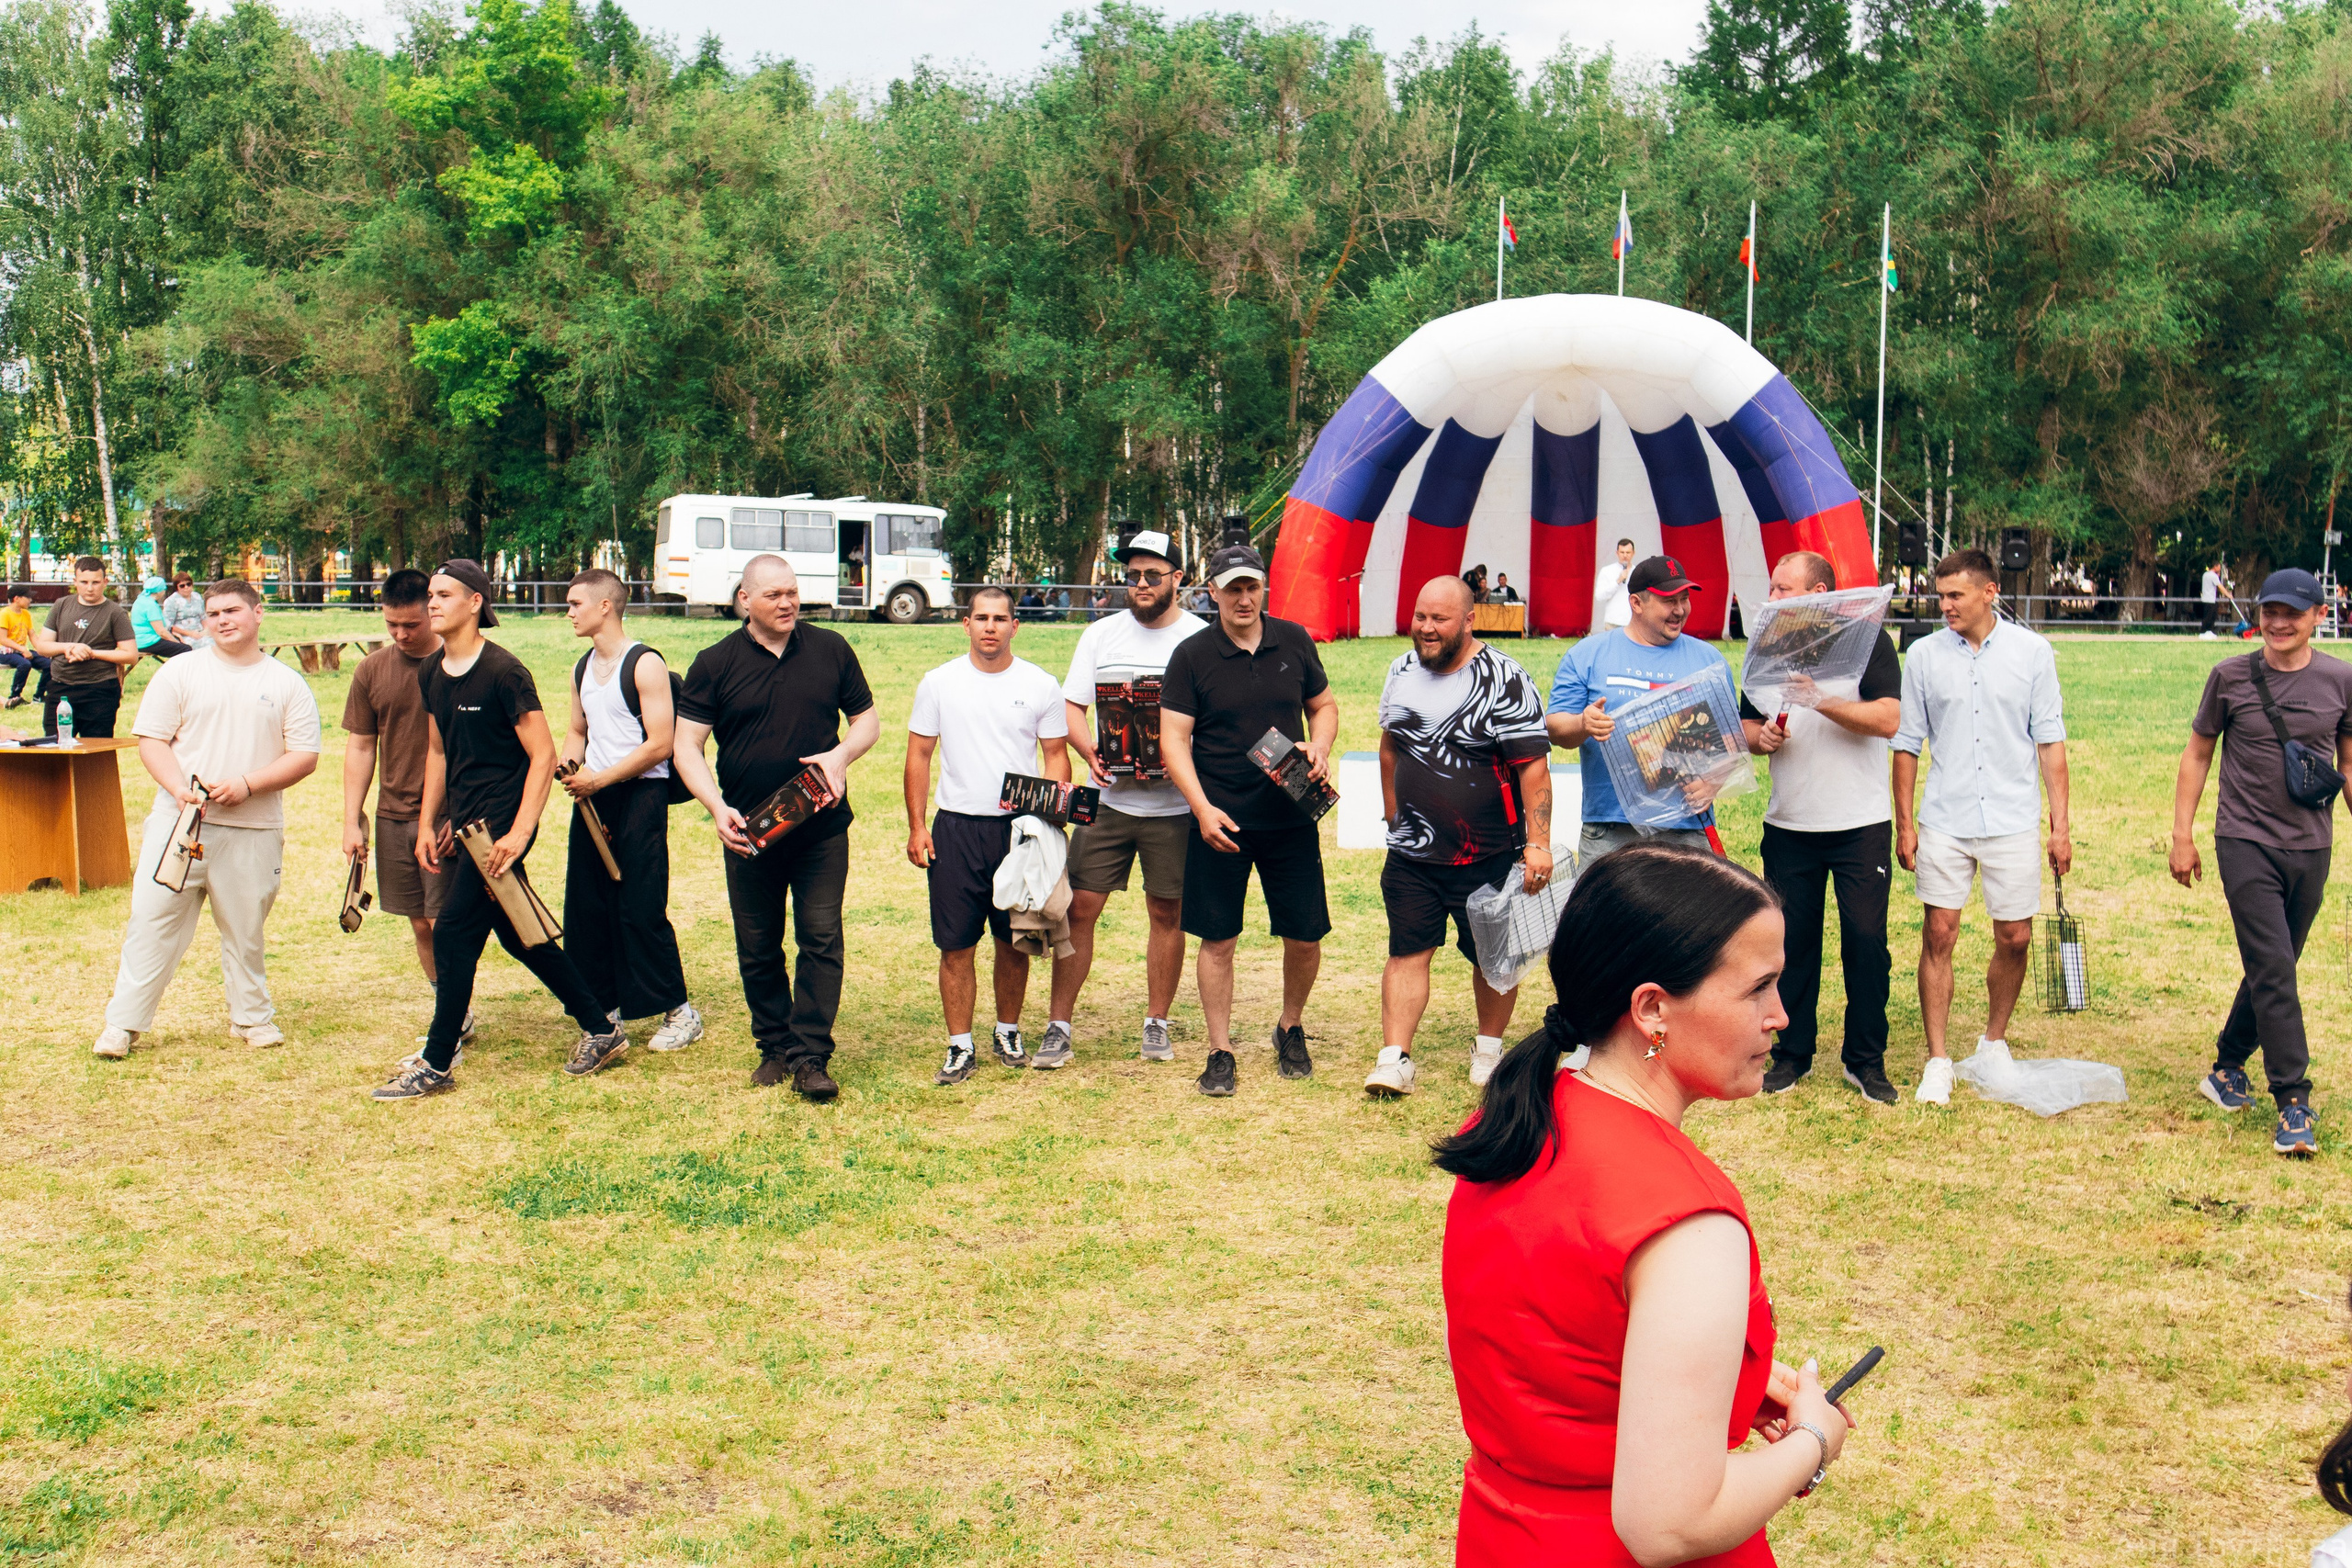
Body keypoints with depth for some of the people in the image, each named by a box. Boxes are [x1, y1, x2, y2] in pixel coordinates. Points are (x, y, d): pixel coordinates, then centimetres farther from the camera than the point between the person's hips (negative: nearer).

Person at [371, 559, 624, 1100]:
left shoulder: (503, 672, -15)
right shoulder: (432, 674, 9)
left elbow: (543, 755, -16)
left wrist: (518, 834, -22)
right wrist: (427, 824, 13)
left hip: (500, 820, -9)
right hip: (464, 821, 9)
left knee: (453, 936, -7)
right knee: (517, 934, 13)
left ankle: (436, 1065, 5)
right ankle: (601, 1029, 23)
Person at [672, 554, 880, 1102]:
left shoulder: (831, 650, 3)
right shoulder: (715, 663, -1)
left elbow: (867, 719, 11)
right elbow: (687, 744, -3)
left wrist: (841, 754, -10)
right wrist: (717, 807, -17)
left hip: (821, 827, 0)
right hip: (748, 830, 0)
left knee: (821, 939, -5)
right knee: (757, 948, 8)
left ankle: (810, 1057, 0)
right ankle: (774, 1047, 23)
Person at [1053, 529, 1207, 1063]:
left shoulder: (1202, 639, -1)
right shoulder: (1101, 634, 8)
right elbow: (1070, 706, 8)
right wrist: (1091, 753, -11)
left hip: (1174, 803, -2)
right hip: (1108, 797, 2)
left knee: (1167, 912, 7)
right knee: (1078, 907, -1)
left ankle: (1157, 1024, 20)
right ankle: (1059, 1024, 7)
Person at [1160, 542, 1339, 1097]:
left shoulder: (1294, 641, 4)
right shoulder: (1191, 656, -4)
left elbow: (1324, 705, 16)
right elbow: (1173, 738, -6)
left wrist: (1319, 748, -6)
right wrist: (1203, 809, -16)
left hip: (1290, 817, 2)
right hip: (1220, 819, -2)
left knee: (1305, 936, 5)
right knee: (1218, 940, 2)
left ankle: (1291, 1029, 31)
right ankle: (1220, 1054, 15)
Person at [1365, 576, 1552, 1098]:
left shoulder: (1505, 681, -13)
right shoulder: (1402, 672, 6)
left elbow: (1533, 766, -15)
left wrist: (1538, 844, -20)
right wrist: (1392, 813, 21)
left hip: (1490, 856, -4)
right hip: (1412, 853, 4)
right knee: (1407, 951, 0)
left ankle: (1489, 1050, 27)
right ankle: (1394, 1059, 0)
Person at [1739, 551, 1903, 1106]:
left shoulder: (1866, 641, -5)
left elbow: (1888, 720, -16)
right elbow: (1747, 723, 17)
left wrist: (1821, 699, -23)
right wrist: (1760, 737, -5)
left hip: (1860, 825, -4)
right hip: (1788, 825, 4)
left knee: (1866, 940, -1)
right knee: (1792, 940, 8)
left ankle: (1866, 1060, 12)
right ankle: (1793, 1053, 20)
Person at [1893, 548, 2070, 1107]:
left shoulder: (2032, 652, 0)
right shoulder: (1924, 655, 2)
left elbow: (2050, 741, 3)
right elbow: (1907, 744, 6)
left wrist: (2060, 824, 0)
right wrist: (1904, 823, 3)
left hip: (2013, 821, 0)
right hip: (1944, 821, 0)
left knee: (2015, 938, 5)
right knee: (1939, 935, -2)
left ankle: (1994, 1041, 27)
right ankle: (1937, 1059, 7)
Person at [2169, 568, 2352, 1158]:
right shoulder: (2231, 676, -1)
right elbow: (2197, 754, 8)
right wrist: (2182, 834, 3)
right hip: (2246, 843, -3)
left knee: (2272, 969, 11)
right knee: (2272, 968, -11)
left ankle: (2227, 1069, 30)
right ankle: (2293, 1101, -7)